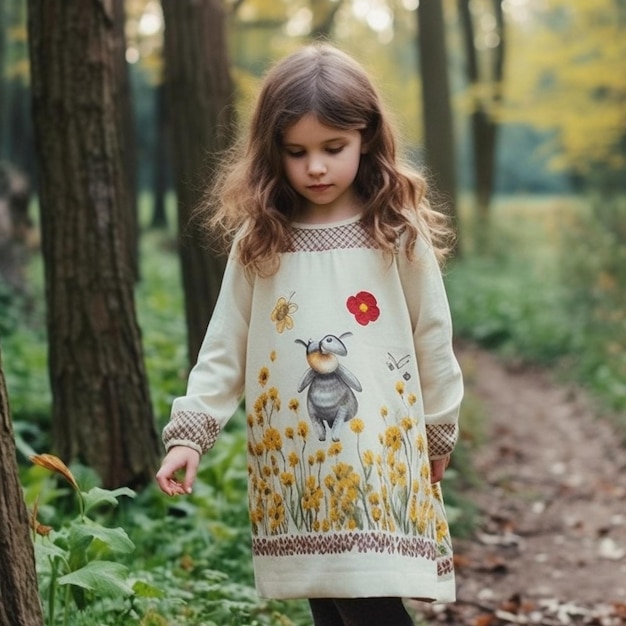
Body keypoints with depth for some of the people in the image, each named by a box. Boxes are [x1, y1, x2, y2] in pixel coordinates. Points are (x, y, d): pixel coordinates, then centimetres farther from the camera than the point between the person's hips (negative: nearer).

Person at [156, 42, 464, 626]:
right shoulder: (258, 241, 2)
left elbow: (433, 341, 5)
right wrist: (188, 433, -4)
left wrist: (438, 436, 12)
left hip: (379, 453, -2)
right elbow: (224, 345, 4)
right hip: (292, 460, 3)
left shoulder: (397, 234, -3)